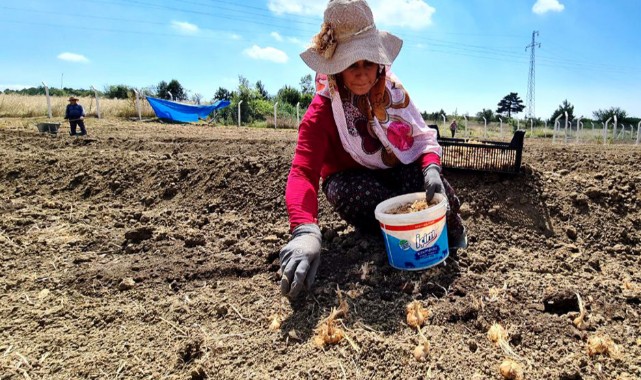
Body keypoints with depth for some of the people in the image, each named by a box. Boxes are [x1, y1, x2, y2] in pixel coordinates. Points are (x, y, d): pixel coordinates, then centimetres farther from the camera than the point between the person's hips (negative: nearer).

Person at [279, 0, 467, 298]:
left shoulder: (392, 91, -9)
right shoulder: (322, 111, -23)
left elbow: (423, 138, -7)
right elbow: (303, 172, -37)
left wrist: (431, 168, -33)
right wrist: (305, 231, -58)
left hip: (396, 170, 2)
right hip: (350, 179, -2)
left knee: (438, 197, -29)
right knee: (351, 193, -38)